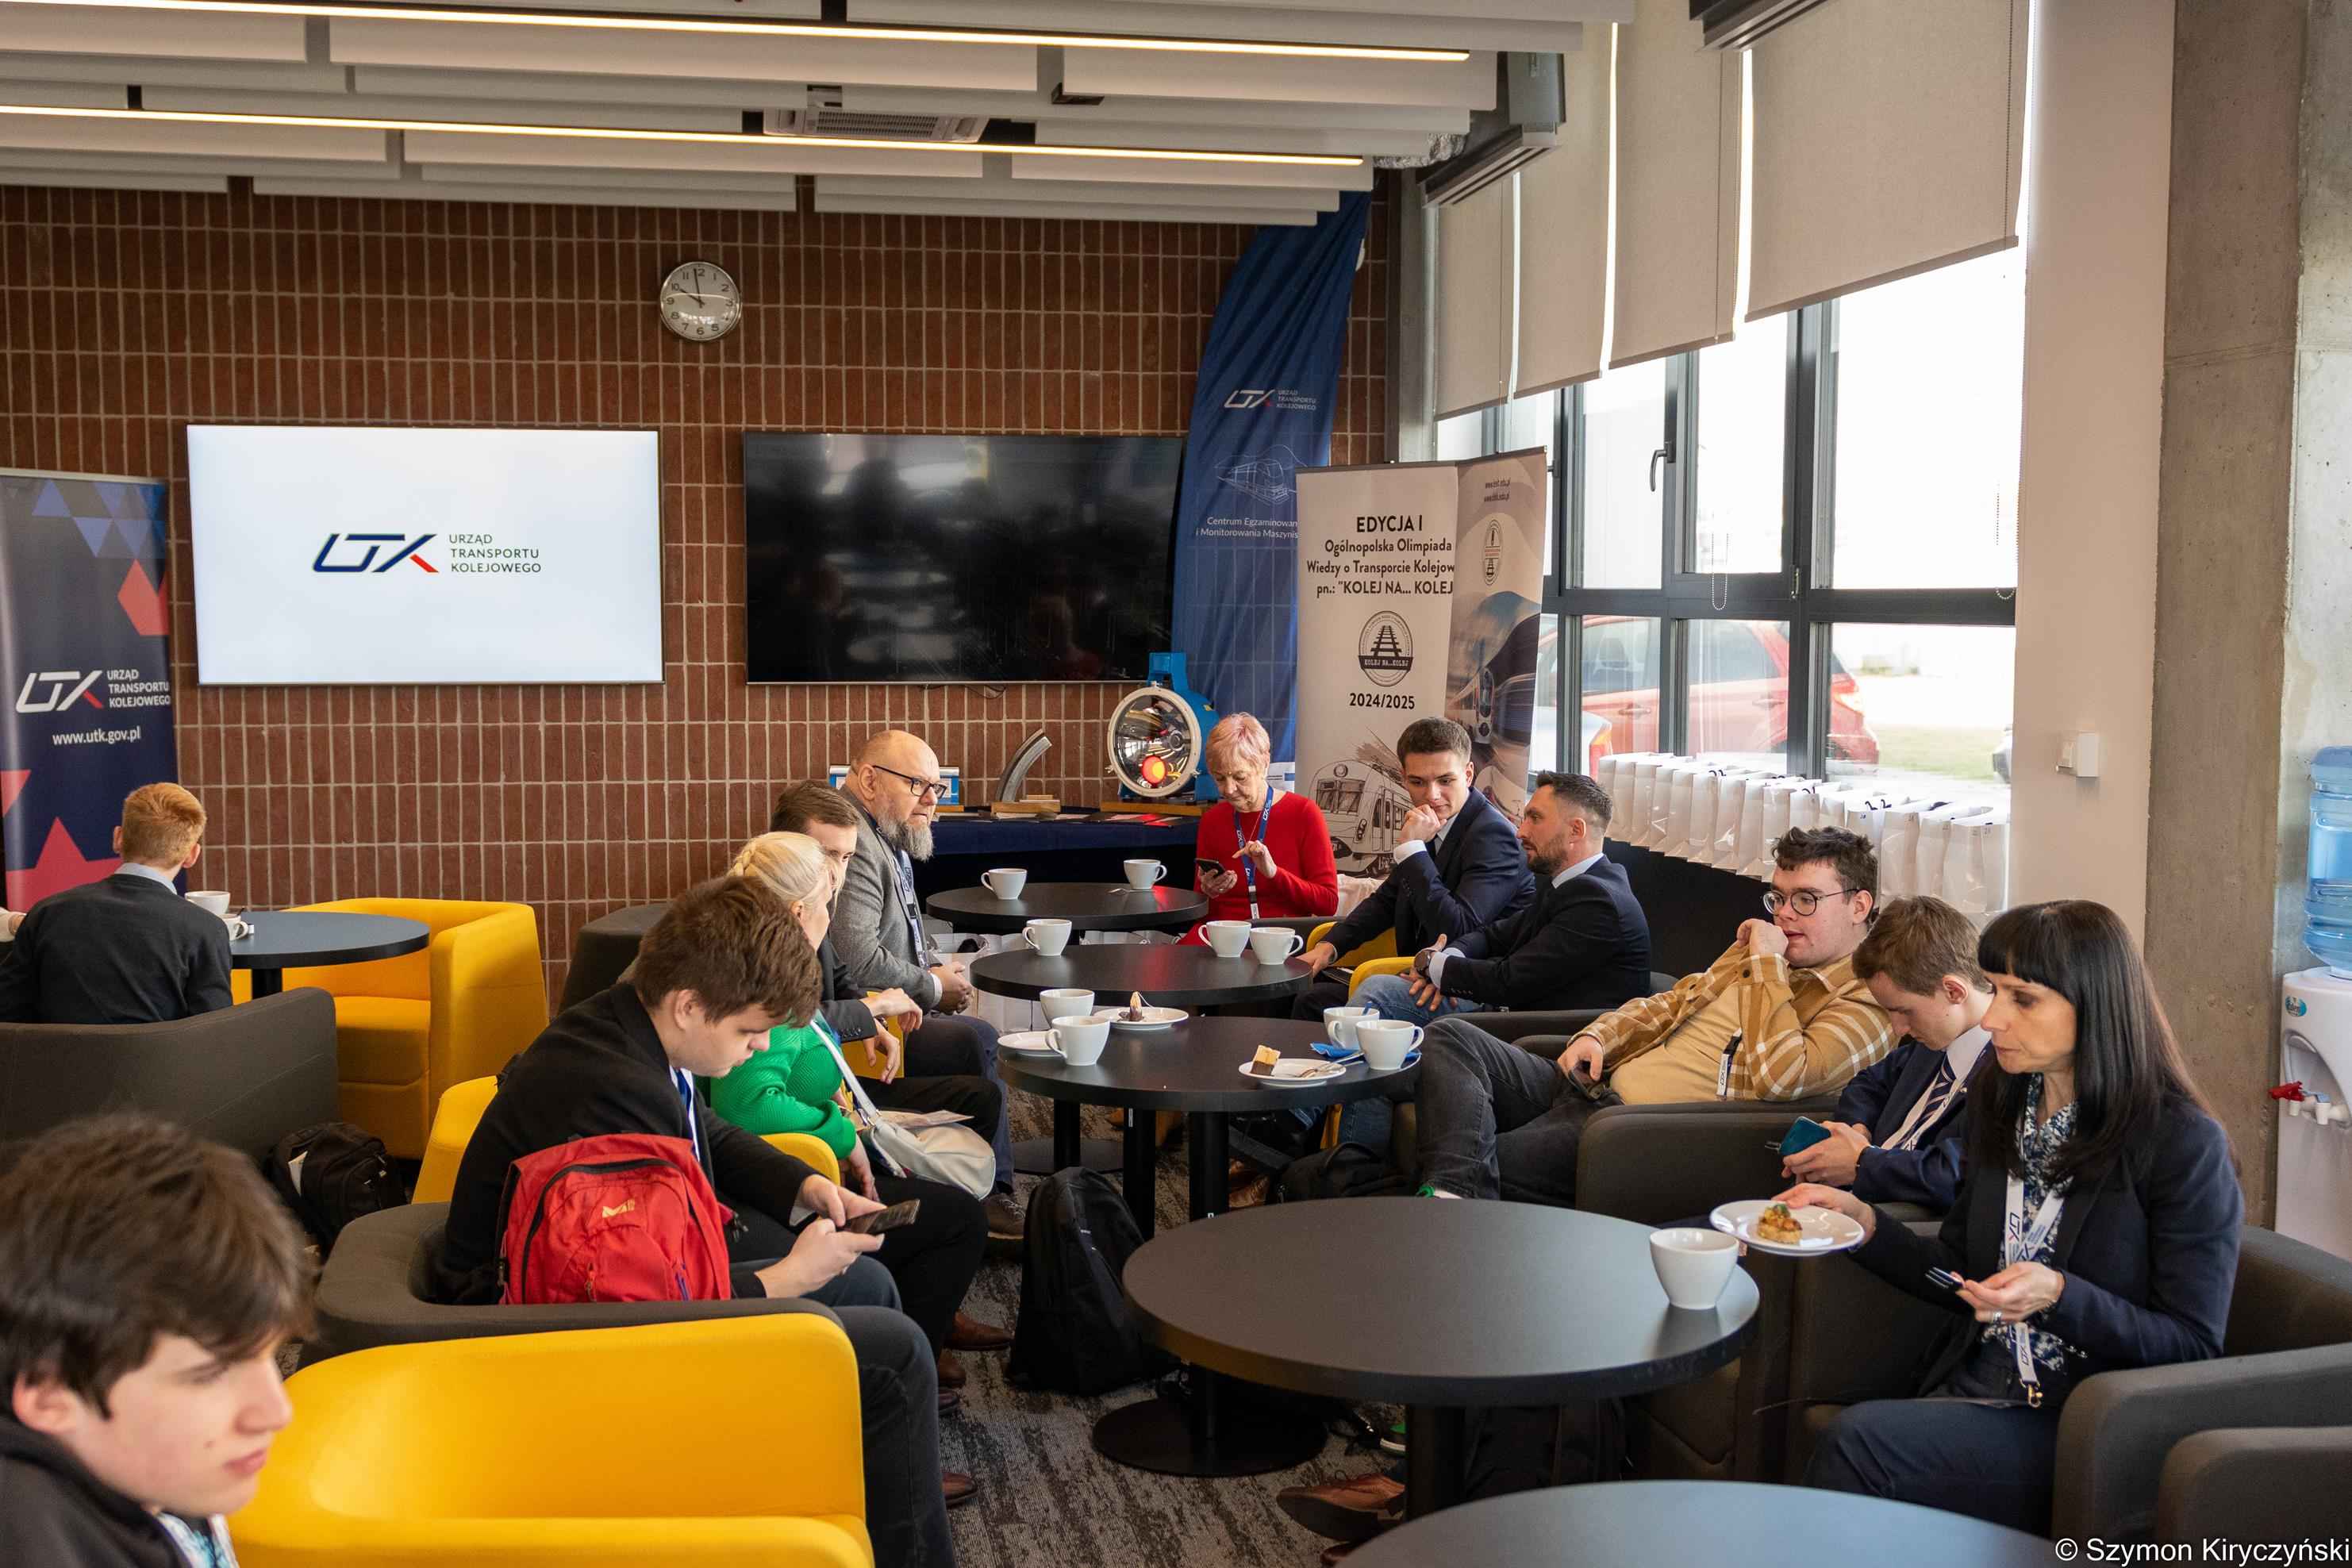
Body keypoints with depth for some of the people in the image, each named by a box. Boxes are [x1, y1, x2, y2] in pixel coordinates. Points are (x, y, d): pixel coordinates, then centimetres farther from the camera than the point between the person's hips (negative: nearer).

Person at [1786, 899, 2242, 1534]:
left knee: (1857, 1440, -26)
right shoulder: (2002, 1107, 9)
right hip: (1976, 1392, 6)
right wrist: (1865, 1224, 1)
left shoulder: (2183, 1143, -11)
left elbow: (2194, 1345, -10)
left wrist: (2059, 1297, -24)